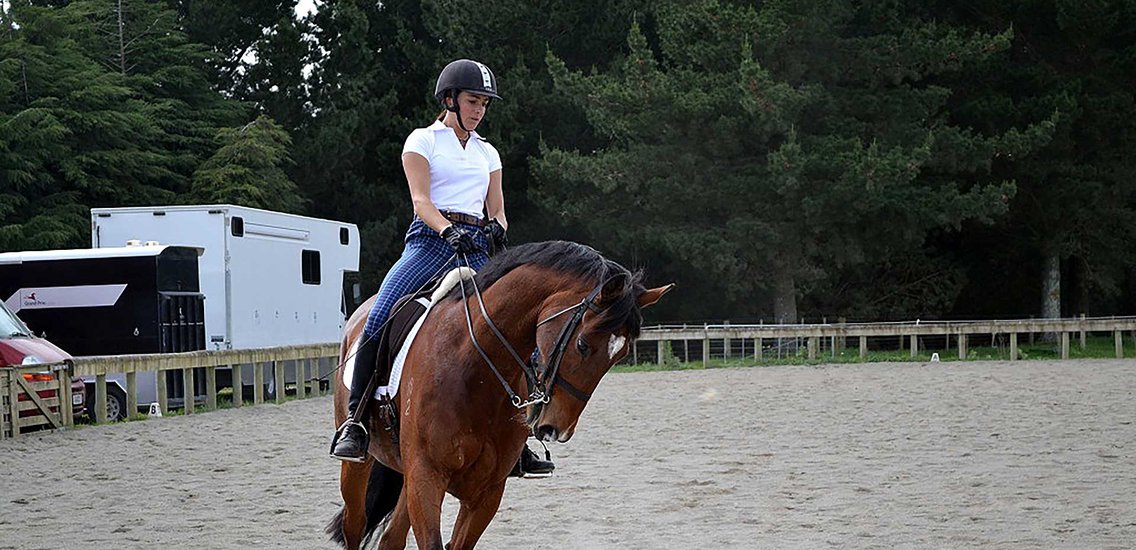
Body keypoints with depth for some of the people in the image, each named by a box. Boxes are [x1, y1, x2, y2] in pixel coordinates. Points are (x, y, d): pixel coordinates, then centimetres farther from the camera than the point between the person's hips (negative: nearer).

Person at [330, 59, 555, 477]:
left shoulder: (488, 153, 23)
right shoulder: (423, 140, 8)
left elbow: (497, 209, 18)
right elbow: (420, 198, -5)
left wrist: (498, 228, -7)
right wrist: (448, 231, -24)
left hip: (478, 249, 4)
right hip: (431, 239, -4)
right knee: (380, 321, -26)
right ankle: (355, 422, -19)